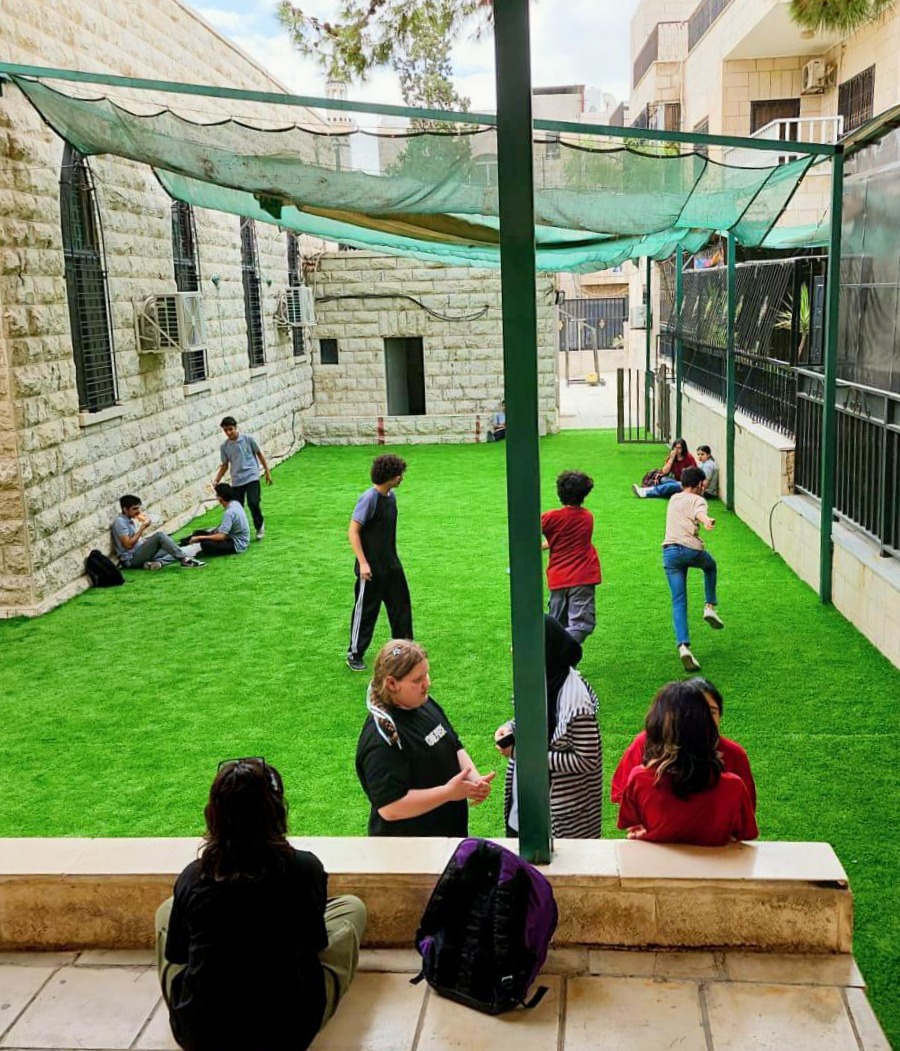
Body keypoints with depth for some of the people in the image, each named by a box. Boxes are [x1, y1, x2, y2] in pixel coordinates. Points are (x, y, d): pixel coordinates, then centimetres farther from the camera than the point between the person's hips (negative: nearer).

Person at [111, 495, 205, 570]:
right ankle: (185, 559, -29)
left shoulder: (131, 521, 17)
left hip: (141, 555, 9)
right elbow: (128, 544, -19)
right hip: (132, 559, -9)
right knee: (159, 535, -27)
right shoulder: (120, 522, -10)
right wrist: (142, 528, -15)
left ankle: (156, 563, -23)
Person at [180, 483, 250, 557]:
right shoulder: (235, 503, 2)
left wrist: (199, 537, -22)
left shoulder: (230, 512, -27)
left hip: (237, 545, -10)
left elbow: (221, 536, -29)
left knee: (205, 544, -28)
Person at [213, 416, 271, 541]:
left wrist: (267, 471, 6)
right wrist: (216, 480, -1)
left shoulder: (248, 439, -5)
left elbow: (259, 454, 5)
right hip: (236, 481, 3)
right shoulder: (224, 446, 2)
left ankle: (259, 526, 6)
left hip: (251, 477, -3)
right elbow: (225, 465, 11)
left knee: (253, 503, -19)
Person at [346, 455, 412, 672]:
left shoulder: (391, 496, 6)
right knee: (365, 610, 4)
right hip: (371, 568, -8)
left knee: (401, 604, 14)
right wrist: (363, 563, -22)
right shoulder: (369, 498, -19)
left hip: (391, 565, 8)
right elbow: (353, 531, -19)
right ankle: (354, 654, 18)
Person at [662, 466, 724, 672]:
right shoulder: (697, 499, 6)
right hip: (691, 550, -4)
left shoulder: (674, 499, 25)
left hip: (669, 551, 4)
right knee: (710, 566, 33)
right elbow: (700, 513, -19)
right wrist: (707, 521, -41)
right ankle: (710, 607, 22)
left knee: (678, 602, 2)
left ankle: (683, 646, -13)